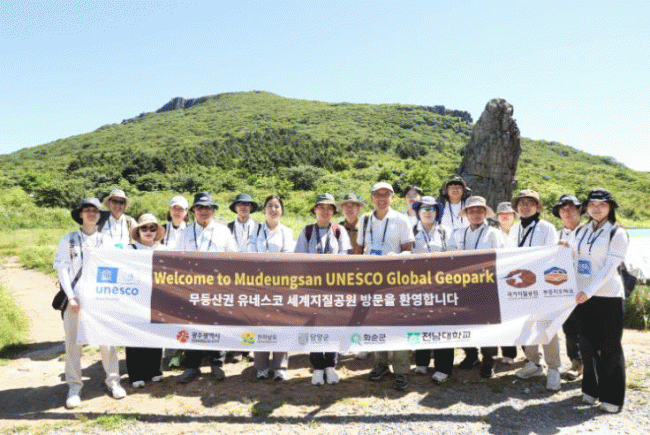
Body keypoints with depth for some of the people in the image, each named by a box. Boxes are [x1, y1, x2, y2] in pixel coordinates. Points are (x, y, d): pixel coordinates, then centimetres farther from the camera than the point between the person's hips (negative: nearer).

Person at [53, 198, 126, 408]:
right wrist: (71, 297, -8)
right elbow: (61, 268, 2)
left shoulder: (106, 241, 12)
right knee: (73, 342, 1)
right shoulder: (68, 240, 7)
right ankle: (74, 387, 15)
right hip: (75, 299, -1)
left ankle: (113, 380, 14)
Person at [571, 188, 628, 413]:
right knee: (588, 344, 11)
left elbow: (610, 268, -16)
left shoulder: (617, 233, -7)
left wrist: (589, 290, -24)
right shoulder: (580, 232, 9)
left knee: (610, 347, 3)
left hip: (609, 296, -5)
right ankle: (592, 388, 27)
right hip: (585, 295, 5)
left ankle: (612, 397, 14)